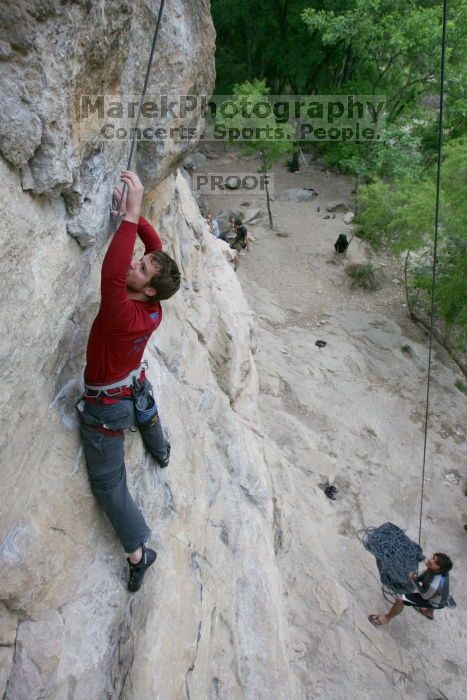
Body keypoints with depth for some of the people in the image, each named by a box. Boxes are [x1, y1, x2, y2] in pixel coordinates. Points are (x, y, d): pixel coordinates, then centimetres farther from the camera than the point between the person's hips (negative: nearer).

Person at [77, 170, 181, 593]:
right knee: (148, 416, 42)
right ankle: (162, 453, 73)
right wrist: (134, 213, -15)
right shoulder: (154, 307, -16)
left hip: (105, 406, -7)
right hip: (136, 388, 7)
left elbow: (111, 272, -53)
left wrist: (130, 214, -47)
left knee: (108, 483, 8)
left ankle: (138, 553, 15)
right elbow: (156, 246, -6)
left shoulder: (122, 313, -36)